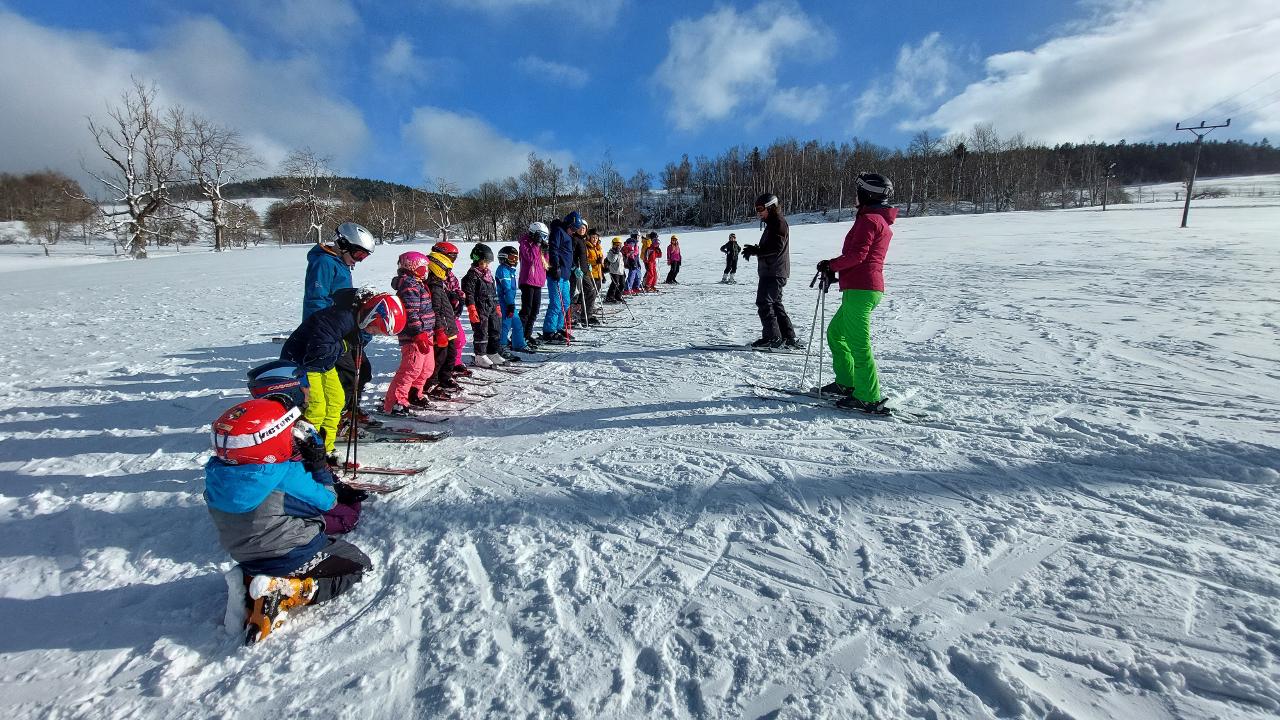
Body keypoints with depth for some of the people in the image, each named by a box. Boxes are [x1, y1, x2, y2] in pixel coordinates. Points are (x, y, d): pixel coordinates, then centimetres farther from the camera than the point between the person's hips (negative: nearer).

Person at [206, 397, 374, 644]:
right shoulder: (287, 475, -29)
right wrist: (320, 468, -1)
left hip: (248, 561, 7)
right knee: (361, 566, 10)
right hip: (297, 558, -7)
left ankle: (251, 597, 8)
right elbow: (326, 501, -15)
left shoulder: (216, 475, -10)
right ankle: (289, 591, -8)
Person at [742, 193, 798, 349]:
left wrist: (755, 250, -20)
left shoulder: (779, 222, -10)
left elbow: (776, 247, -21)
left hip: (775, 273, -11)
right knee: (775, 303, 13)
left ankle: (772, 337, -9)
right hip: (770, 271, 11)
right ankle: (788, 337, 18)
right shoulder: (772, 223, 22)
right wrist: (755, 249, 8)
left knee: (764, 302, -12)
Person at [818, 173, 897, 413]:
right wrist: (835, 266, 14)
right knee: (836, 332, 20)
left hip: (860, 290, -11)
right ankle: (846, 383, 24)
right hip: (870, 288, 11)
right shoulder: (881, 220, 21)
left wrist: (831, 265, -6)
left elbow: (857, 255, -20)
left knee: (858, 344, -8)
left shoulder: (869, 219, -10)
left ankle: (869, 399, -5)